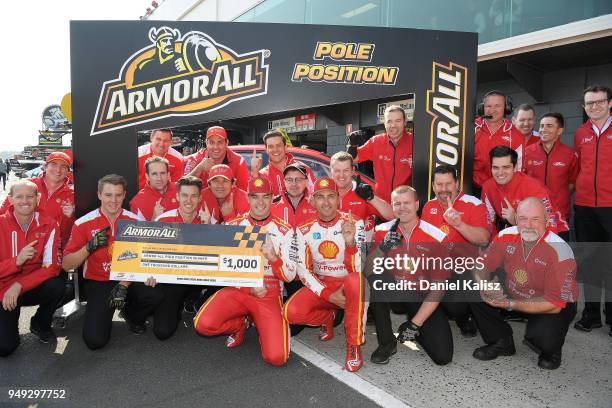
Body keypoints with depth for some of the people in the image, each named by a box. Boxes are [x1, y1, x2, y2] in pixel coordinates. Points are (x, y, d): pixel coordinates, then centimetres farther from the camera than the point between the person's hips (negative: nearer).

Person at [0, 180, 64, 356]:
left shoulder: (48, 225, -10)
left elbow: (52, 267, -15)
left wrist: (19, 286, -23)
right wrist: (17, 261, -27)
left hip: (32, 288, 1)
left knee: (57, 286, -32)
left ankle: (40, 324, 0)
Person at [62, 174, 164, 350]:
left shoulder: (136, 221, -3)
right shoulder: (83, 223, -6)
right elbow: (66, 265, -4)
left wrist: (123, 286, -19)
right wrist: (90, 246, -21)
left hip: (129, 280, 1)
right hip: (98, 282, -1)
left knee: (155, 295, -29)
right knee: (95, 340, -17)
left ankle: (131, 315, 8)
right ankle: (102, 314, 21)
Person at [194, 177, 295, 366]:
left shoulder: (284, 231, -1)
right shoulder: (233, 226, 3)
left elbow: (290, 276, -5)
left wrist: (273, 257, -25)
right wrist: (248, 287, -9)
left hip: (269, 295, -1)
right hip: (238, 289, 2)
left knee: (276, 357, -20)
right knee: (203, 324, -25)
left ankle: (260, 325, 14)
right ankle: (239, 325, 8)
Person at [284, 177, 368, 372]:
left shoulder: (354, 224, -13)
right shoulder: (305, 230, -5)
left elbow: (357, 269, -21)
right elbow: (303, 269, -4)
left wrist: (349, 241, -40)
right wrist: (328, 295, -15)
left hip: (349, 284, -2)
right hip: (320, 285, 3)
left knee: (357, 280, -39)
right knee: (291, 312, -23)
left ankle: (354, 345, -19)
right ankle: (327, 318, 12)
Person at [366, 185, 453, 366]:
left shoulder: (436, 238, -15)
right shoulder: (382, 231, -8)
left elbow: (438, 288, -13)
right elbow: (368, 271, -14)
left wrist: (415, 324, -17)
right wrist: (383, 247, -32)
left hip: (423, 296, -1)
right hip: (394, 291, 1)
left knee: (443, 356, -15)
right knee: (376, 277, -31)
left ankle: (412, 327, 19)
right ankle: (387, 342, -12)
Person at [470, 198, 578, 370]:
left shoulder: (559, 251, -27)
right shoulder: (506, 236, -14)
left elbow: (555, 304, -25)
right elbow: (482, 266, -5)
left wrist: (510, 304, -28)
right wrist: (484, 284, -29)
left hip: (554, 307, -4)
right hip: (513, 295, 5)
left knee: (541, 335, -33)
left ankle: (551, 351, 9)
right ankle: (502, 342, 9)